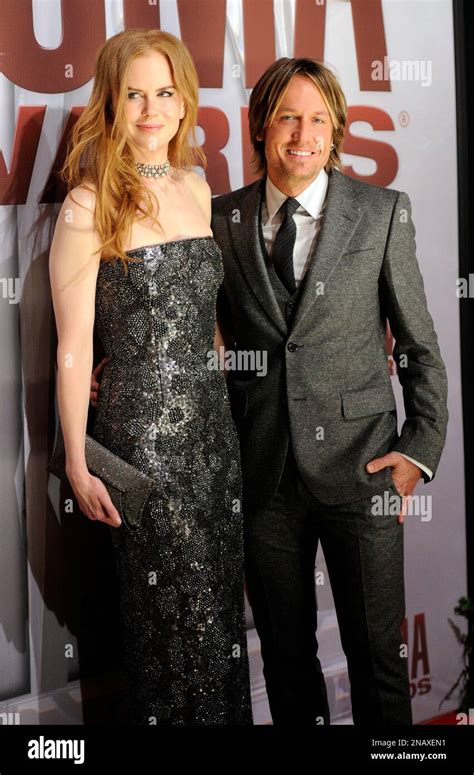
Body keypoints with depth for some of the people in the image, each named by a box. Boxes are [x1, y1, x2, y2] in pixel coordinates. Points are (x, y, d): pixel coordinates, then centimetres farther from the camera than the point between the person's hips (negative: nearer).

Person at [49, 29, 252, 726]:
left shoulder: (196, 188, 9)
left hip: (211, 418, 6)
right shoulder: (89, 207, -10)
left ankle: (225, 711, 33)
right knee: (174, 607, 6)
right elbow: (74, 346, -11)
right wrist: (78, 464, -11)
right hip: (142, 428, -6)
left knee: (220, 597, 14)